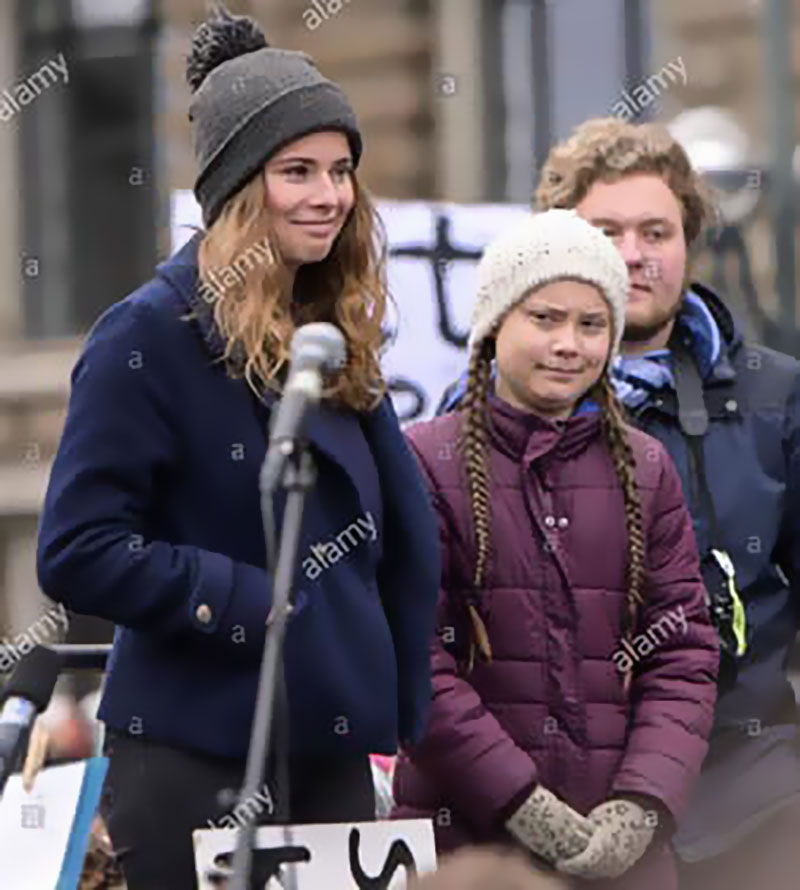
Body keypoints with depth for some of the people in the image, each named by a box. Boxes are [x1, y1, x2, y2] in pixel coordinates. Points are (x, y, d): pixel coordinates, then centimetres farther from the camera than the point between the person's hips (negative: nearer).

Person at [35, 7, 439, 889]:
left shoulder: (337, 338, 11)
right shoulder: (149, 337, -9)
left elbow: (407, 537, 15)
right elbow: (78, 552, -14)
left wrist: (401, 708, 6)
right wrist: (245, 603, -16)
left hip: (335, 750, 7)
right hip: (199, 764, -7)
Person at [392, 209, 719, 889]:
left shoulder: (647, 471, 12)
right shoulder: (425, 464, 0)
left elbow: (684, 653, 7)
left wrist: (643, 803, -8)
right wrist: (522, 803, -13)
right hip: (463, 831, -3)